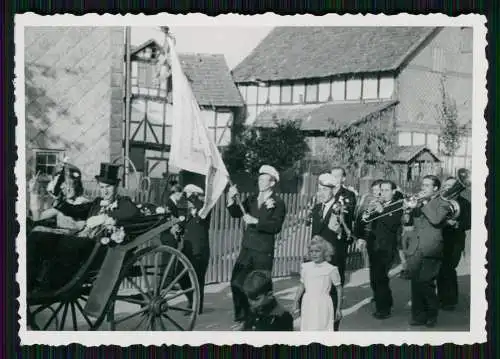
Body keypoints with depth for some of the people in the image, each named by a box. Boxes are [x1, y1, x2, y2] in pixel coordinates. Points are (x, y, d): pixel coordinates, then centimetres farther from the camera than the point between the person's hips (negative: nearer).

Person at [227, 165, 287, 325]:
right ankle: (241, 314, 20)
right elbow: (236, 214, 3)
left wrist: (255, 221, -21)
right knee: (236, 282, 4)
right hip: (247, 248, 5)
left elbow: (276, 226, -17)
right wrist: (231, 199, -13)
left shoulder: (278, 203, -5)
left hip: (264, 252, -5)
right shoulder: (251, 199, 12)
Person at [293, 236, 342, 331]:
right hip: (307, 305, 4)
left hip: (323, 306, -4)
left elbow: (339, 289, 0)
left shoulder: (331, 269, -6)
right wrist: (296, 303, 11)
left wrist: (338, 309, 0)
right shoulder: (305, 267, 6)